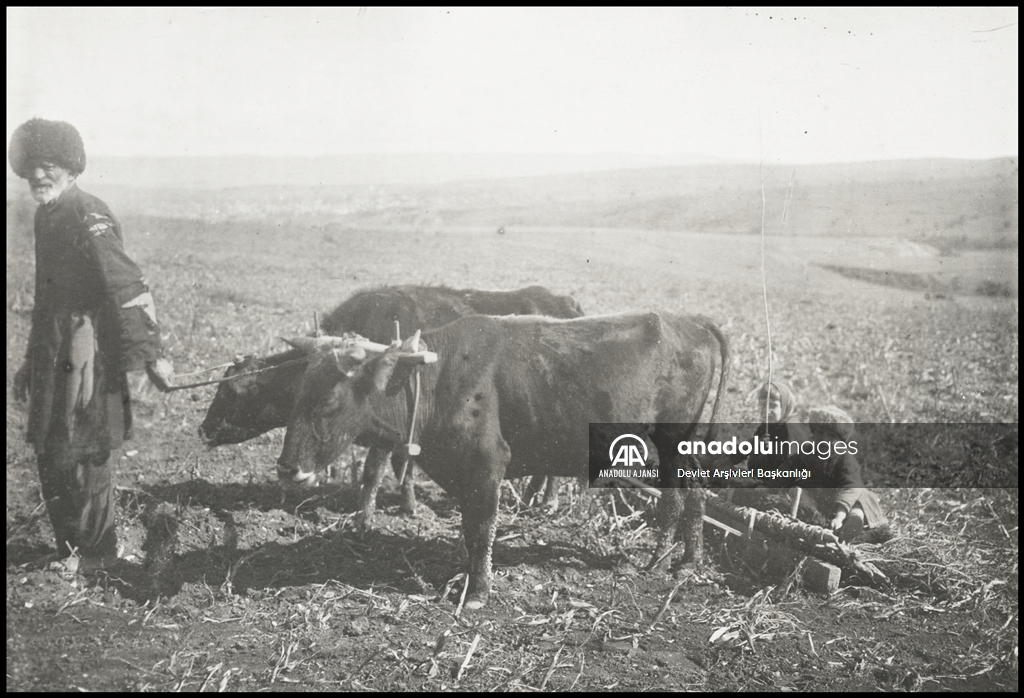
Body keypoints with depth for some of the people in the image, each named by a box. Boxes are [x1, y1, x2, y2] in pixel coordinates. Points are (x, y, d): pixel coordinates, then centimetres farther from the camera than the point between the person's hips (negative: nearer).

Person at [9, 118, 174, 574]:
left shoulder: (87, 218, -15)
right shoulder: (48, 216, 13)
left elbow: (128, 288, -22)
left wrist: (151, 356, -27)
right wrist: (32, 363, 25)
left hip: (84, 359, -9)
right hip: (54, 360, 9)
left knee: (81, 455, 0)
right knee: (50, 455, 15)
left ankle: (93, 556, 14)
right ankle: (69, 549, 28)